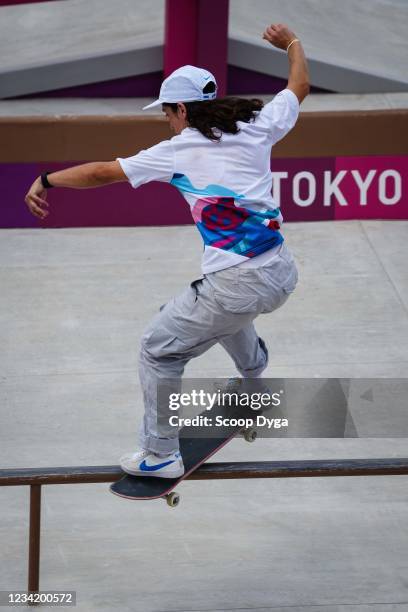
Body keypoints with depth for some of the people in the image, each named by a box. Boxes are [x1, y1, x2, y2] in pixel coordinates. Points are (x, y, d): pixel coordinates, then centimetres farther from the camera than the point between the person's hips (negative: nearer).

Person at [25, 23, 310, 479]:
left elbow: (103, 172, 3)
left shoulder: (177, 151, -1)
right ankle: (255, 376, 65)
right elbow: (300, 86, 27)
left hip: (236, 285, -7)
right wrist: (292, 43, 45)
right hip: (281, 275, 7)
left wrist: (46, 180, 15)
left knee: (159, 350, 10)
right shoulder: (257, 127, 9)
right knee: (227, 309, 40)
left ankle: (160, 456, 11)